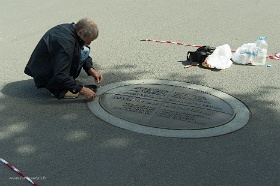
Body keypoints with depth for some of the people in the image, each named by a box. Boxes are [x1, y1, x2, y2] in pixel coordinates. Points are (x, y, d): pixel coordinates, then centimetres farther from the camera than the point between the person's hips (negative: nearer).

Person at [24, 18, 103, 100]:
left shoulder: (71, 28, -3)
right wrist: (82, 90, -25)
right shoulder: (65, 42, -31)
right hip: (44, 77, -9)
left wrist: (91, 70, -2)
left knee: (84, 50, 1)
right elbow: (60, 76, -31)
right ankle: (57, 88, -12)